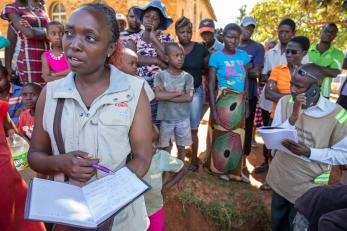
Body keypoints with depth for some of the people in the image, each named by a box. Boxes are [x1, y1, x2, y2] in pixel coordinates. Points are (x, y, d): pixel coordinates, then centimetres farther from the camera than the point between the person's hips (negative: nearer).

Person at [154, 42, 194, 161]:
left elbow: (189, 98, -14)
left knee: (181, 147, 16)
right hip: (165, 118, -1)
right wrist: (178, 92, -15)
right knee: (165, 147, 13)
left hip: (183, 118, 1)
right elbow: (158, 96, -20)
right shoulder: (160, 75, -7)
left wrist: (167, 96, -16)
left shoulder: (187, 77, -4)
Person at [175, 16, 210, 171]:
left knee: (193, 128, 5)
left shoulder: (200, 48, 1)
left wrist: (197, 73, -2)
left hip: (195, 91, -1)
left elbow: (209, 68, 9)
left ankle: (194, 159, 22)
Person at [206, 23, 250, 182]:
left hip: (239, 102, 4)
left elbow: (246, 81, 10)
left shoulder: (243, 55, 4)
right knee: (222, 135, 9)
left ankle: (235, 170, 31)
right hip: (223, 101, -4)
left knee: (237, 136, 13)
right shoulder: (216, 57, -8)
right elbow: (211, 85, -9)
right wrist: (213, 110, -14)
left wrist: (246, 104, 8)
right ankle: (221, 168, 29)